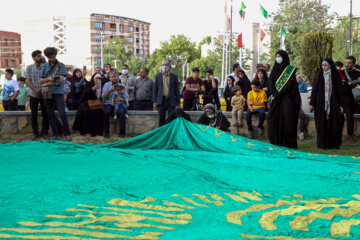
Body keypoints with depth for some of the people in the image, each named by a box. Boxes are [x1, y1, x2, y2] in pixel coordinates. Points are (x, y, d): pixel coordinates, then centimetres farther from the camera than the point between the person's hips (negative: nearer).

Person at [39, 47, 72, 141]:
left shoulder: (61, 65, 2)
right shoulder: (44, 66, 11)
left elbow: (60, 80, -7)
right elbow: (41, 80, 7)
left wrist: (46, 84, -7)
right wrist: (48, 79, -15)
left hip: (58, 92, -3)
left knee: (62, 114, -10)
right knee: (51, 115, 6)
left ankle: (67, 134, -1)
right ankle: (56, 134, 14)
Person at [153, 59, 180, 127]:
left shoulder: (174, 76, 4)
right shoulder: (158, 76, 8)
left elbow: (177, 90, 5)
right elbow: (155, 89, 8)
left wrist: (178, 102, 2)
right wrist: (154, 101, 3)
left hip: (171, 101, -1)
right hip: (161, 101, 1)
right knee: (161, 119, 4)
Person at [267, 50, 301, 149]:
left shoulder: (290, 70, 0)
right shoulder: (275, 69, 14)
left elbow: (289, 85, -9)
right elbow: (271, 84, 7)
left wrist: (279, 94, -14)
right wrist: (275, 94, -10)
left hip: (287, 100, -5)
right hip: (275, 100, 5)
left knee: (287, 121, -7)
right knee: (273, 120, -1)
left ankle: (289, 145, -2)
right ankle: (275, 143, 5)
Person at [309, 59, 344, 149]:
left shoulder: (335, 76, 3)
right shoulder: (319, 75, 5)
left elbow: (340, 91, 4)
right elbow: (314, 90, 4)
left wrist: (341, 105, -2)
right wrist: (312, 104, -1)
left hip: (333, 103, 0)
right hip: (321, 104, 0)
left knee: (334, 124, -1)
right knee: (322, 124, 0)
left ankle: (334, 143, 9)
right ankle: (322, 143, 7)